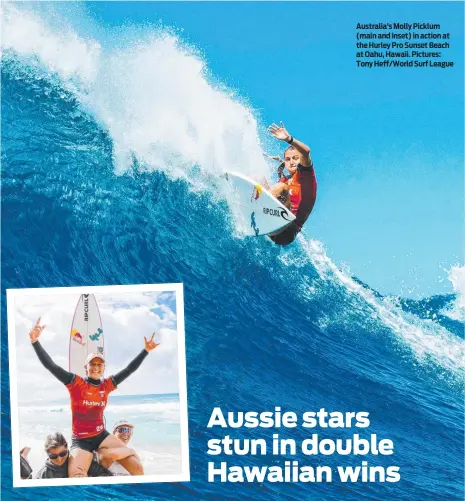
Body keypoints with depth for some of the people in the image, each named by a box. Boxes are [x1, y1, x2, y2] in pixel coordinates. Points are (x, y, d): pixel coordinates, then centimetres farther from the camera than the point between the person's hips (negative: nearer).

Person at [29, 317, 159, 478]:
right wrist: (35, 341, -29)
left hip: (102, 435, 4)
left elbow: (129, 369, 6)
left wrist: (146, 350, 4)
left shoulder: (107, 385, 2)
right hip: (81, 440, -4)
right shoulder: (76, 383, -9)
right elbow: (51, 366, -18)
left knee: (137, 467, -8)